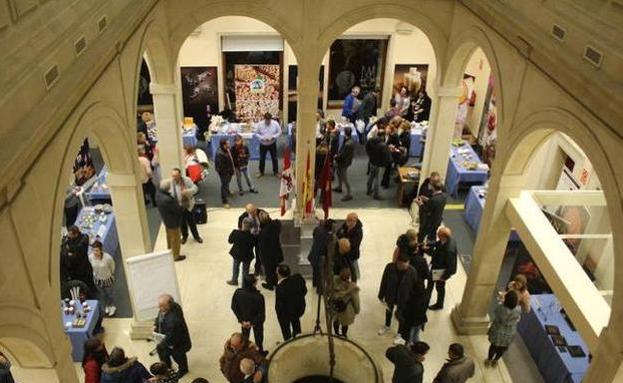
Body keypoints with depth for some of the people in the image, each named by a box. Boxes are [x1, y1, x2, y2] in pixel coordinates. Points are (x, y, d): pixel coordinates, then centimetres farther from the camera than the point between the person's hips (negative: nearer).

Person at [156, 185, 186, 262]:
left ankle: (170, 250, 52)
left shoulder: (158, 193, -15)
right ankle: (176, 256, 32)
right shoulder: (167, 200, -41)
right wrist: (182, 207, -8)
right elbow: (179, 210, -27)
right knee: (176, 239, 13)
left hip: (166, 219, 9)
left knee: (169, 236, 30)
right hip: (173, 222, -8)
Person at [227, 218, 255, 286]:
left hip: (237, 254, 1)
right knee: (245, 270, 17)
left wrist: (233, 232, 2)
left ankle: (234, 280, 42)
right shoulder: (252, 236, -26)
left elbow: (230, 241, -9)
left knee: (236, 267, 25)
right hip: (247, 255, -1)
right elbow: (253, 244, -10)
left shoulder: (236, 233, -24)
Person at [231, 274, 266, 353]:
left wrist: (241, 320, -5)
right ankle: (260, 352, 48)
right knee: (258, 335, 26)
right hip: (257, 320, -3)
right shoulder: (259, 297, -37)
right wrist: (252, 323, -11)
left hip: (244, 320, 3)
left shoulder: (238, 292, -27)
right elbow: (261, 314, -27)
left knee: (245, 335, 30)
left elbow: (234, 307, -14)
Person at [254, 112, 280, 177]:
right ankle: (261, 172, 28)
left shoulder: (275, 124, -14)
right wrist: (262, 138, -21)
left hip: (272, 144, 0)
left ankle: (276, 172, 26)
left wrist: (273, 137, -20)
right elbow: (256, 133, -5)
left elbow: (279, 132, -4)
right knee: (262, 158, 10)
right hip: (263, 144, 0)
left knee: (274, 158, 9)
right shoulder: (260, 124, -14)